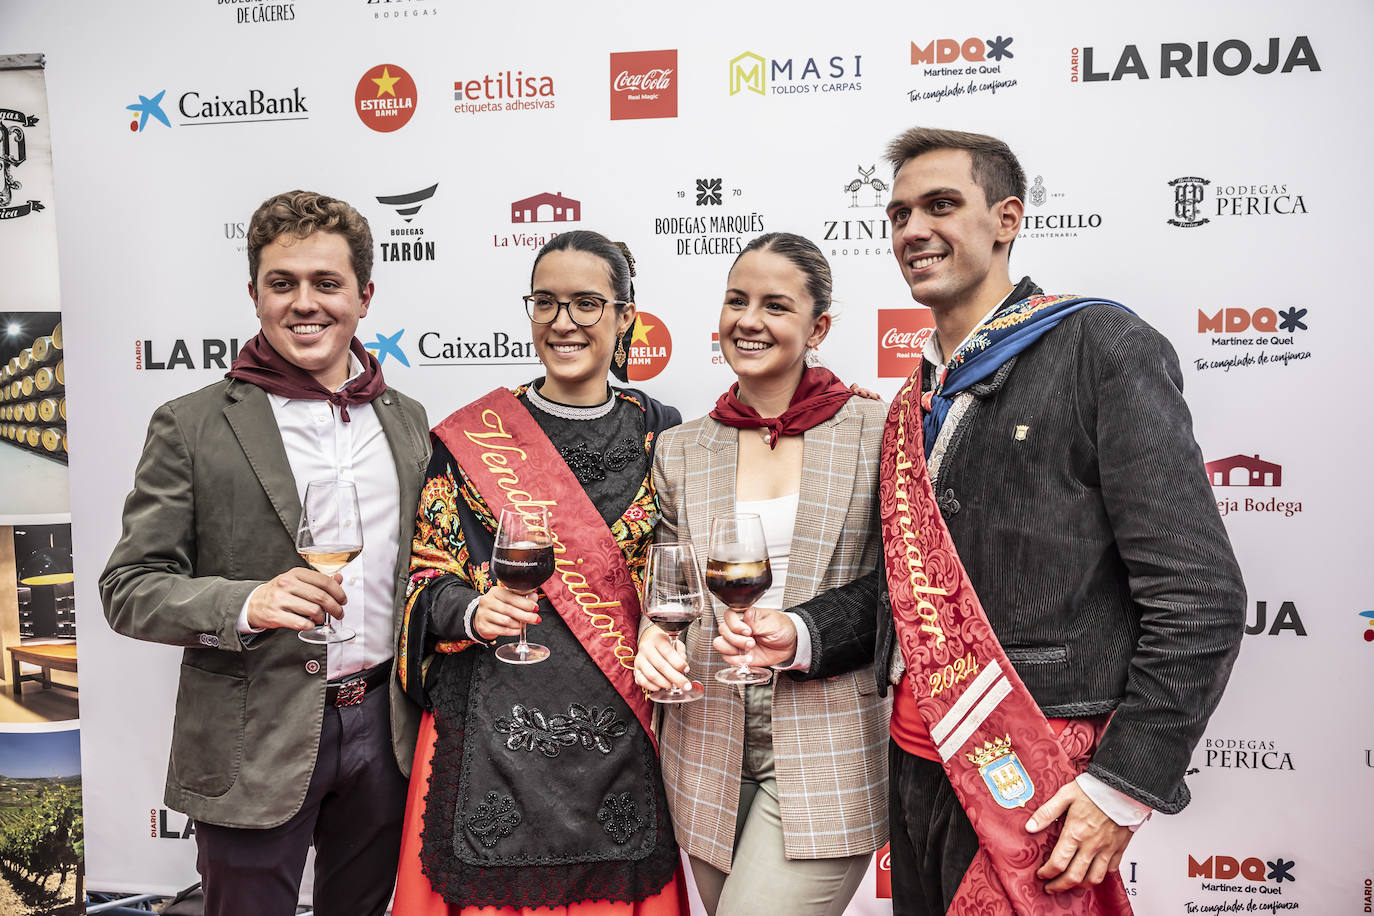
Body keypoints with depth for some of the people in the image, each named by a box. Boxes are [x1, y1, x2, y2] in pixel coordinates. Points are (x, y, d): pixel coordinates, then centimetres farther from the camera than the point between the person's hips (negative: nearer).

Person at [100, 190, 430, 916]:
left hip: (382, 724, 4)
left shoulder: (406, 420, 6)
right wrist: (246, 604, -25)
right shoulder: (191, 427, -7)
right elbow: (128, 589, -8)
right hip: (255, 740, -4)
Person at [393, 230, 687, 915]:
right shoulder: (473, 436, 0)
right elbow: (430, 579, 2)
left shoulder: (660, 434, 4)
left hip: (621, 732, 1)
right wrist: (473, 612, -15)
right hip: (497, 732, -1)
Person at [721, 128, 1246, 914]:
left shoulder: (1099, 346, -9)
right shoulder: (918, 403, 12)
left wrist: (1124, 786, -16)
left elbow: (1198, 596, -13)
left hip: (1036, 785, -7)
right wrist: (803, 634, 2)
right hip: (916, 764, 7)